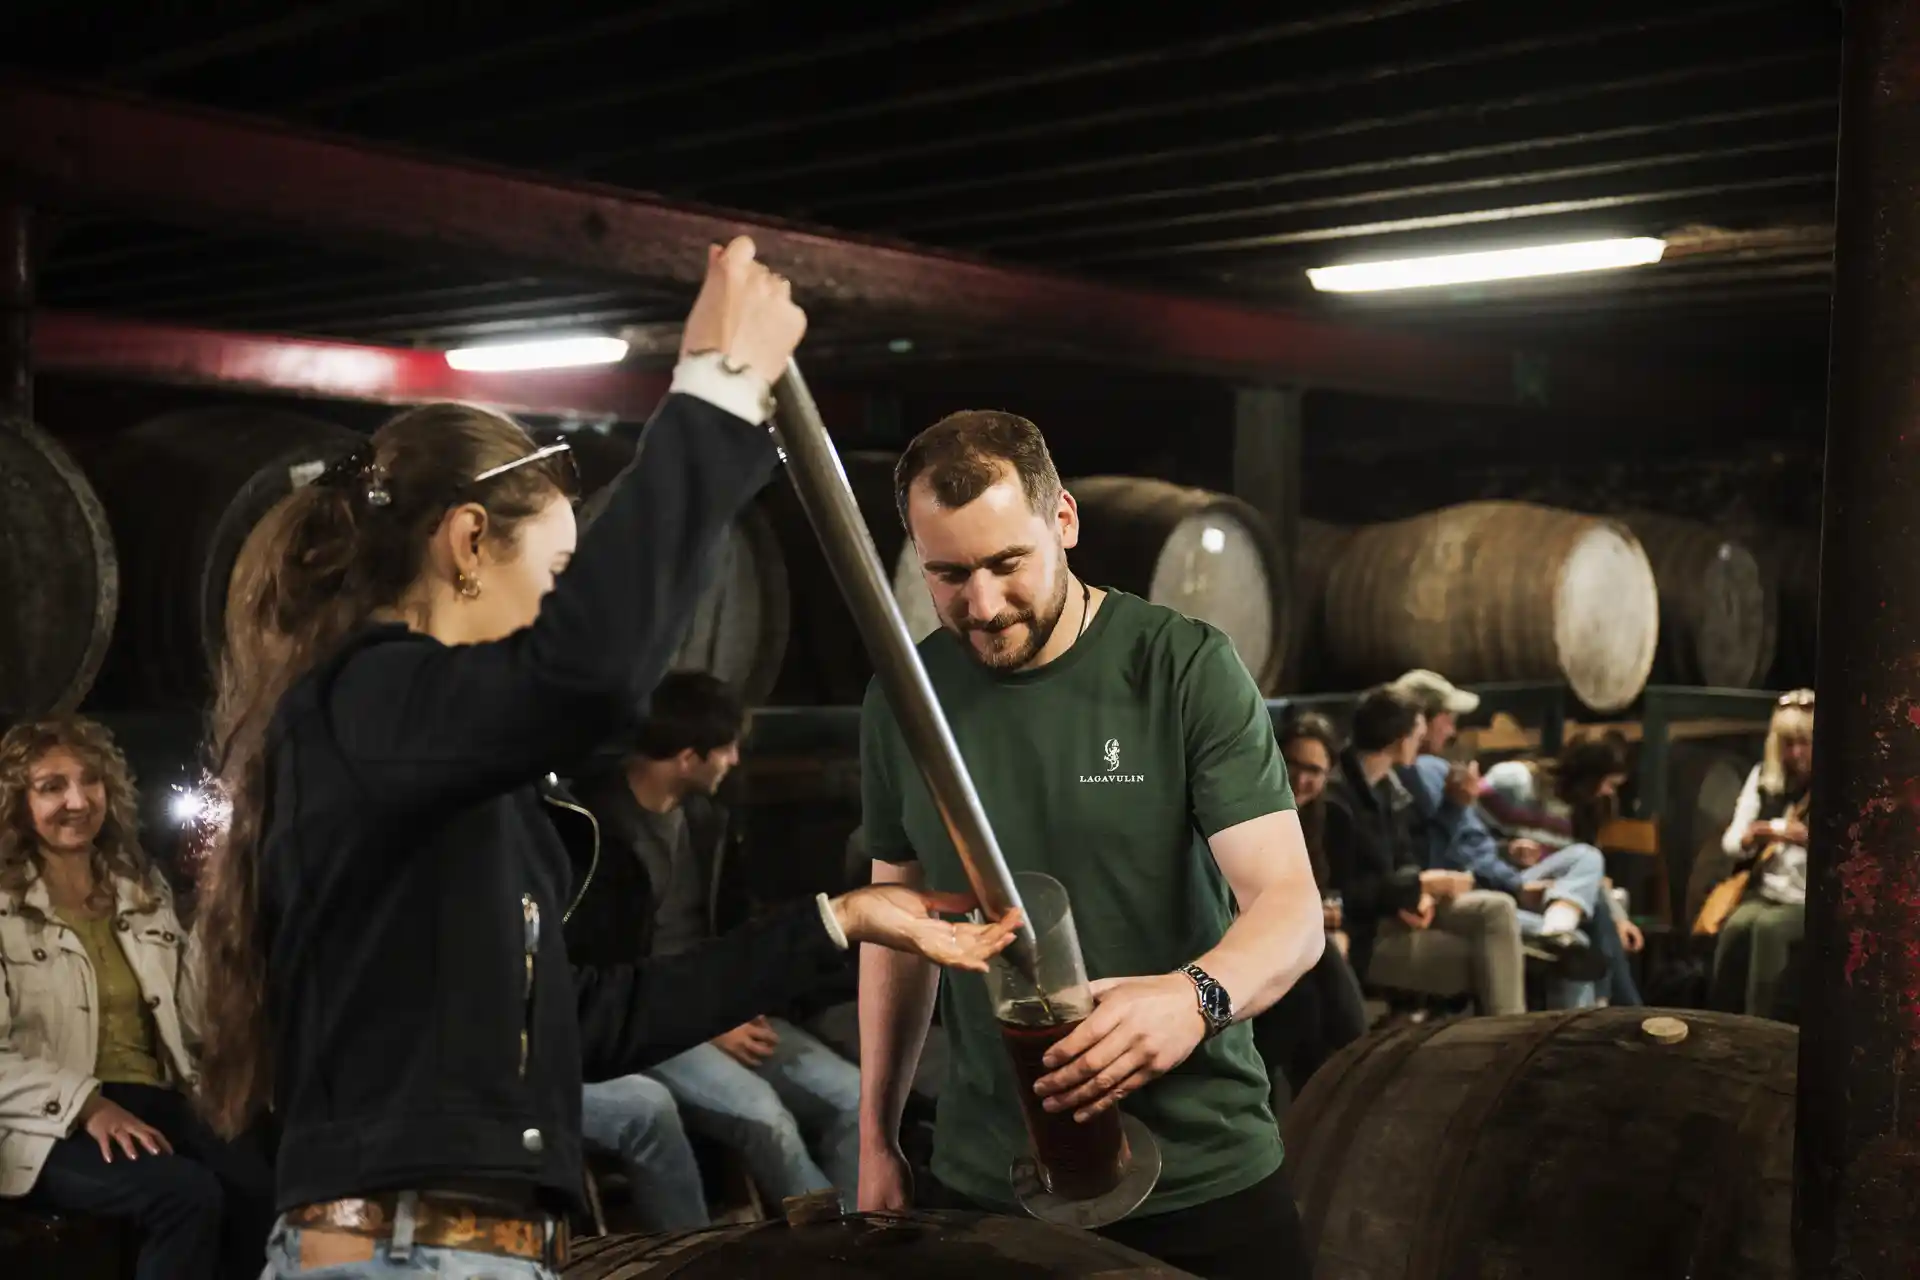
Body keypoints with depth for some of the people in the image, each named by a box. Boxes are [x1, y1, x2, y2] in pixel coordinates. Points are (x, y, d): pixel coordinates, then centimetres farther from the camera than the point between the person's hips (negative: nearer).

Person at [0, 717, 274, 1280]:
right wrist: (88, 1105, -20)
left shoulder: (145, 891, 19)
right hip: (49, 1126, -4)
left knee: (261, 1189, -28)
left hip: (153, 1105, 5)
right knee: (188, 1194, -33)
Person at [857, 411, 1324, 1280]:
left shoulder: (1188, 668, -12)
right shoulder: (902, 701, -1)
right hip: (984, 1182, 3)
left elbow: (1291, 907, -17)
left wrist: (1197, 994, -37)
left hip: (1200, 1178, -3)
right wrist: (877, 1137, 9)